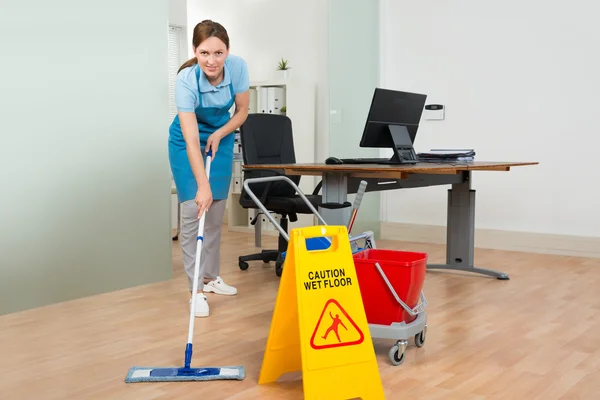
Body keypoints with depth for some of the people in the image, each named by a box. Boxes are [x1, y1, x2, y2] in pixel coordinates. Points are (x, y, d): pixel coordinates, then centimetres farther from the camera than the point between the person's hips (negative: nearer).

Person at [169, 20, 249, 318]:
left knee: (216, 212, 7)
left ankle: (211, 276, 22)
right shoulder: (186, 80, -32)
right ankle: (197, 289, -3)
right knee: (194, 211, -9)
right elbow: (191, 140, -37)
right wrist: (202, 185, -43)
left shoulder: (238, 67, -22)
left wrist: (219, 135, -20)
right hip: (186, 144, -3)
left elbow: (242, 111, -5)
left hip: (221, 138, 4)